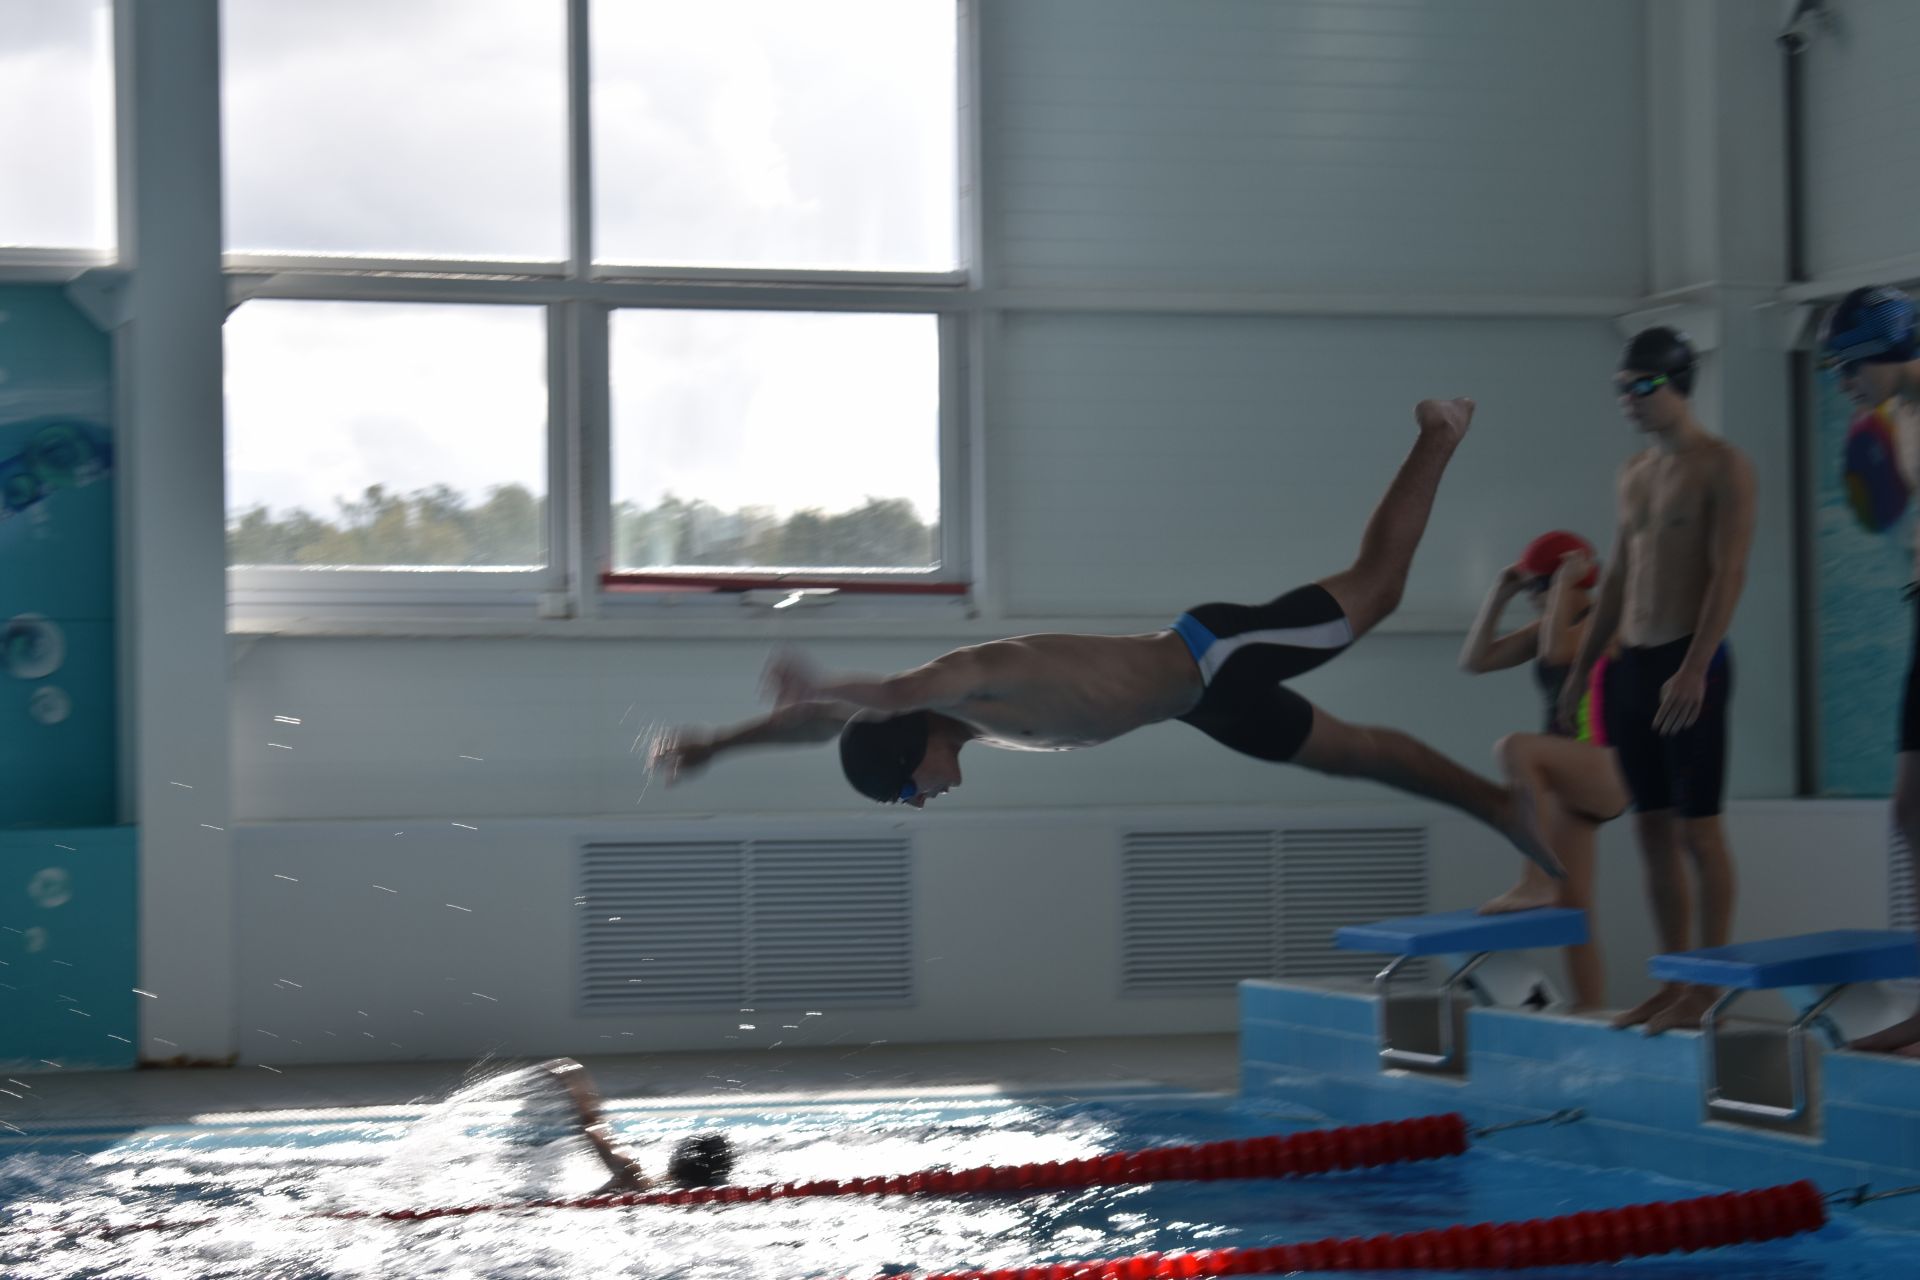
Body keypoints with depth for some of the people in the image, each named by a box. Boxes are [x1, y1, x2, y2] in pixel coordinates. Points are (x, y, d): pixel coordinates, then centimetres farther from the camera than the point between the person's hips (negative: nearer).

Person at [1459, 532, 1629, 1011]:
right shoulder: (1549, 626, 16)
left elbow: (1556, 650, -26)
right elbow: (1475, 660, 14)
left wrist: (1565, 584, -16)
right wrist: (1500, 594, 7)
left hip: (1604, 770, -9)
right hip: (1564, 784, 9)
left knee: (1515, 748, -34)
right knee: (1572, 910, 5)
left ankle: (1536, 882, -30)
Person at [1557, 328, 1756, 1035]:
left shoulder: (1721, 467, -7)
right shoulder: (1634, 473, 16)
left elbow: (1729, 573, -14)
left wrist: (1695, 668, -23)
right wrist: (1583, 666, 17)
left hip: (1688, 663, -7)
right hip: (1632, 664, 7)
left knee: (1697, 826, -6)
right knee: (1652, 828, 8)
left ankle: (1708, 987, -2)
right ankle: (1671, 983, 12)